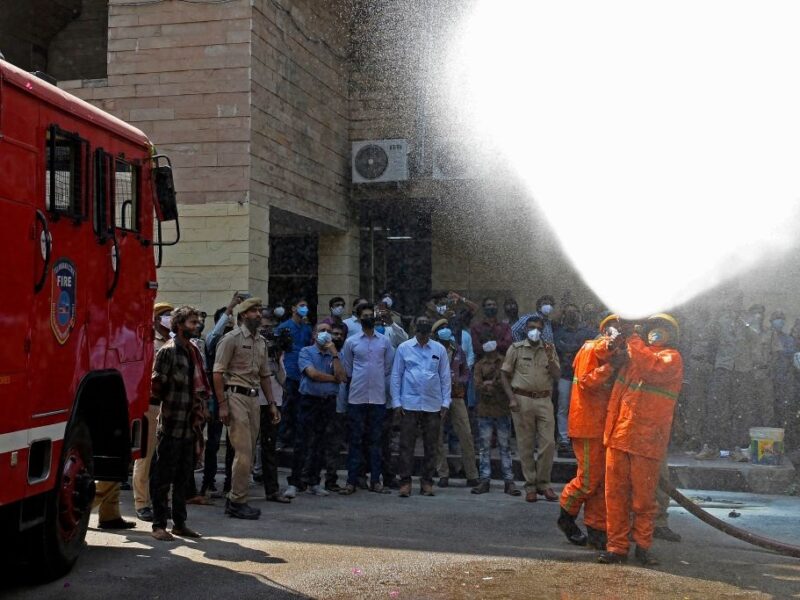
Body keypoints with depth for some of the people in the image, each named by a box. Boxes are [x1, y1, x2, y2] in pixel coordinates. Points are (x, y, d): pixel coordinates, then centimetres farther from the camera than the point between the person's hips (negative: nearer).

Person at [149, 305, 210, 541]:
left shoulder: (194, 352, 16)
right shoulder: (168, 351, -9)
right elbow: (157, 384, -12)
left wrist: (200, 411, 18)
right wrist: (155, 406, -14)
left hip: (190, 426, 8)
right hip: (171, 424, -8)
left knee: (183, 476, 12)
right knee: (163, 477, -1)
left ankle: (179, 523, 20)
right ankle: (159, 525, 4)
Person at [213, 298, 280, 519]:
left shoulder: (262, 342, 17)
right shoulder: (232, 339, -5)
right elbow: (218, 372, -9)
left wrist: (271, 403, 17)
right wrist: (222, 404, -16)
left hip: (254, 398, 7)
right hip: (236, 396, -7)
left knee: (247, 452, 8)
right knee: (243, 452, -10)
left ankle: (235, 499, 17)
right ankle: (237, 502, -2)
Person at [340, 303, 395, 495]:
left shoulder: (385, 341, 5)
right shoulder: (351, 342, 3)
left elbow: (389, 368, 11)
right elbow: (347, 370, 9)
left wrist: (381, 384, 10)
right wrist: (356, 384, 7)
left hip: (378, 397, 1)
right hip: (357, 397, -1)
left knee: (376, 440, 6)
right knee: (356, 439, 2)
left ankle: (375, 480, 11)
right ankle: (352, 481, 5)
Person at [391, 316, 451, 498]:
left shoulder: (439, 349, 5)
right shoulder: (404, 348, 2)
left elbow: (445, 377, 8)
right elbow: (396, 376, 4)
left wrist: (445, 402, 4)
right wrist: (396, 401, -1)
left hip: (433, 405, 2)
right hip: (409, 404, -2)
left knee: (431, 446, 7)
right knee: (406, 445, -1)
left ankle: (427, 482, 16)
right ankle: (405, 481, 5)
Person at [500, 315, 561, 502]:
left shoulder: (549, 349, 11)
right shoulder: (516, 348, 5)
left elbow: (557, 375, 6)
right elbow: (504, 374, 5)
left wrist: (550, 358, -10)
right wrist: (511, 398, -4)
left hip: (544, 400, 2)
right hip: (522, 399, -2)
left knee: (548, 443, -4)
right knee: (525, 445, 2)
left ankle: (543, 483, 10)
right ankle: (530, 485, 10)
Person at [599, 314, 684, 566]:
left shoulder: (671, 358, 0)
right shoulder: (634, 354, 20)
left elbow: (654, 369, -21)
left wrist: (632, 339, -13)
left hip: (646, 440, -5)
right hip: (618, 435, 6)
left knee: (643, 497, 2)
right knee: (615, 494, 4)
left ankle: (643, 545, 15)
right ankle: (617, 546, 10)